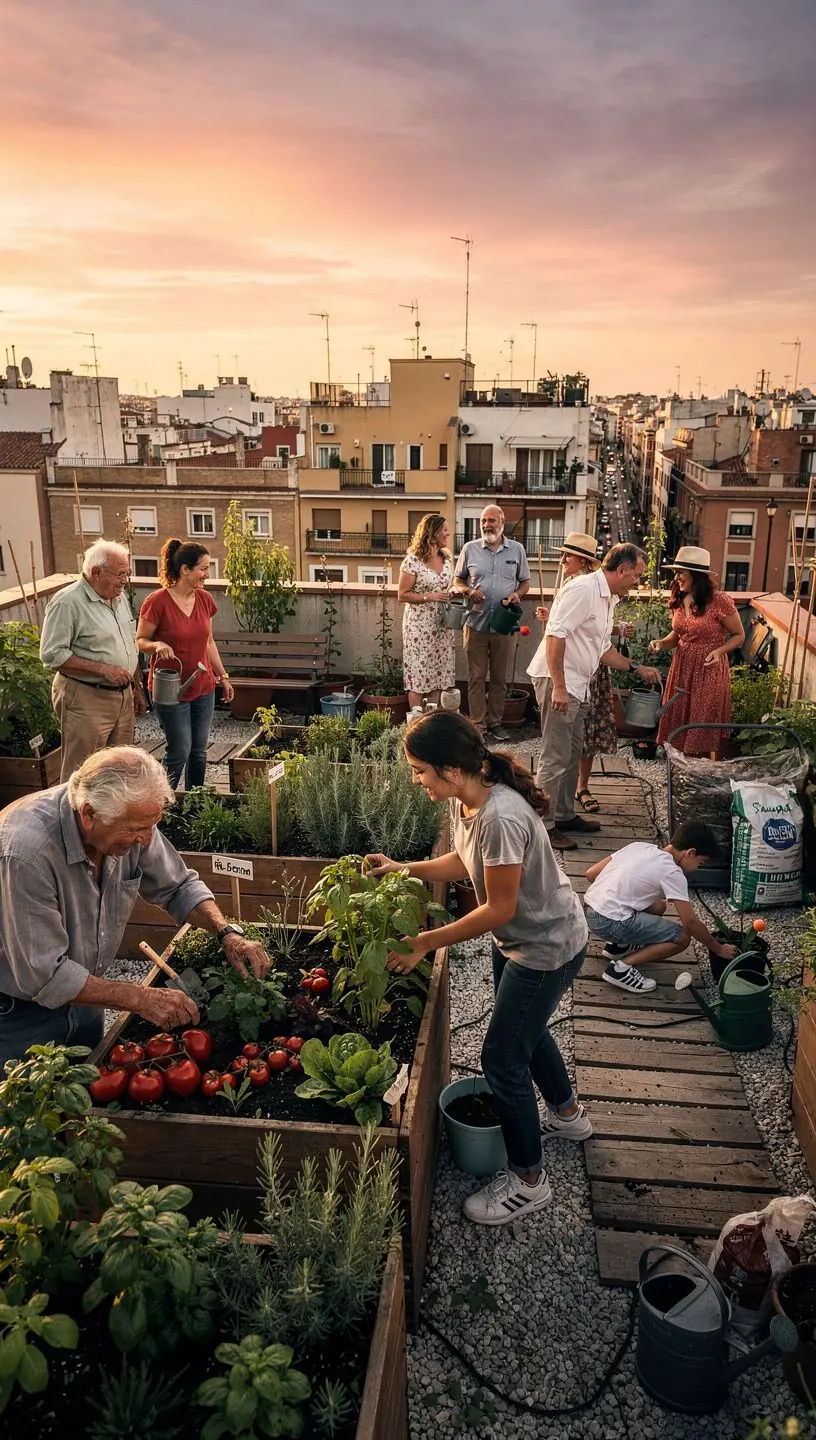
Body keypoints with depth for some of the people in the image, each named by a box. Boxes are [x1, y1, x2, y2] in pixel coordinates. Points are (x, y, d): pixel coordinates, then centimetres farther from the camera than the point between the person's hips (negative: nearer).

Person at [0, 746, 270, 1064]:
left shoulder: (131, 821, -17)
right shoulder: (26, 852, -36)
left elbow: (178, 886, 0)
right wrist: (141, 999, -29)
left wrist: (228, 933, -16)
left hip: (80, 998, 6)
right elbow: (44, 975, -31)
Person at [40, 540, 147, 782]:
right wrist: (103, 669, -21)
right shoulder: (67, 603, -15)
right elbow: (51, 655, -18)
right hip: (86, 700, -8)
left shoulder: (119, 597, 11)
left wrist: (138, 689, 21)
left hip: (123, 696, 8)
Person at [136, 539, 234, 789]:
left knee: (199, 751, 11)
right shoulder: (157, 602, -15)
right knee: (180, 752, -2)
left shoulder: (205, 599, 4)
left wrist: (223, 676, 15)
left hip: (203, 688, 6)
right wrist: (157, 645, -27)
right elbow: (140, 641, -6)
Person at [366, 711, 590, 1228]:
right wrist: (402, 869, -2)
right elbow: (465, 861, 8)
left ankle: (528, 1181, 21)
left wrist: (425, 943, -23)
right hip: (519, 937, 9)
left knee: (502, 1058, 1)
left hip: (547, 947, -9)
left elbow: (498, 909, -29)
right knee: (527, 1030, 27)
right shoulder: (468, 801, -8)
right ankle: (568, 1114, 54)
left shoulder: (499, 818, -36)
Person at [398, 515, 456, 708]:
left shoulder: (446, 558, 7)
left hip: (443, 624, 6)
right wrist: (428, 597, -20)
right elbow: (402, 595, -10)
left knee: (438, 675, 8)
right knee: (420, 675, 0)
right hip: (420, 626, -6)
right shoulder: (413, 561, -12)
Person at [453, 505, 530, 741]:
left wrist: (517, 594, -9)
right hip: (476, 622, 0)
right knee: (476, 676, 3)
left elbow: (525, 582, 12)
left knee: (500, 676, 9)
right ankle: (477, 724, 9)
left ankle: (495, 721, 20)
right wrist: (468, 591, -10)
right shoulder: (470, 549, 5)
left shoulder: (517, 549, 6)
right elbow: (457, 580, 11)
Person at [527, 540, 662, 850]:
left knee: (572, 754, 18)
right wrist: (559, 687, -27)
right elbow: (555, 635, -23)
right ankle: (543, 826, 2)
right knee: (555, 757, -6)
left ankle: (564, 815, 30)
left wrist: (637, 669, 21)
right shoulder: (583, 589, -15)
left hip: (578, 685, 10)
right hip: (558, 682, -10)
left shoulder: (608, 599, 17)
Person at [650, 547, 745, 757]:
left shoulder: (719, 601, -16)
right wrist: (661, 643, -4)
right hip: (681, 668, 6)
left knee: (702, 740, 1)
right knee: (678, 732, 10)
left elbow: (739, 635, -4)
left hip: (708, 671, -6)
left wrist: (719, 651, -21)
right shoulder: (679, 600, 3)